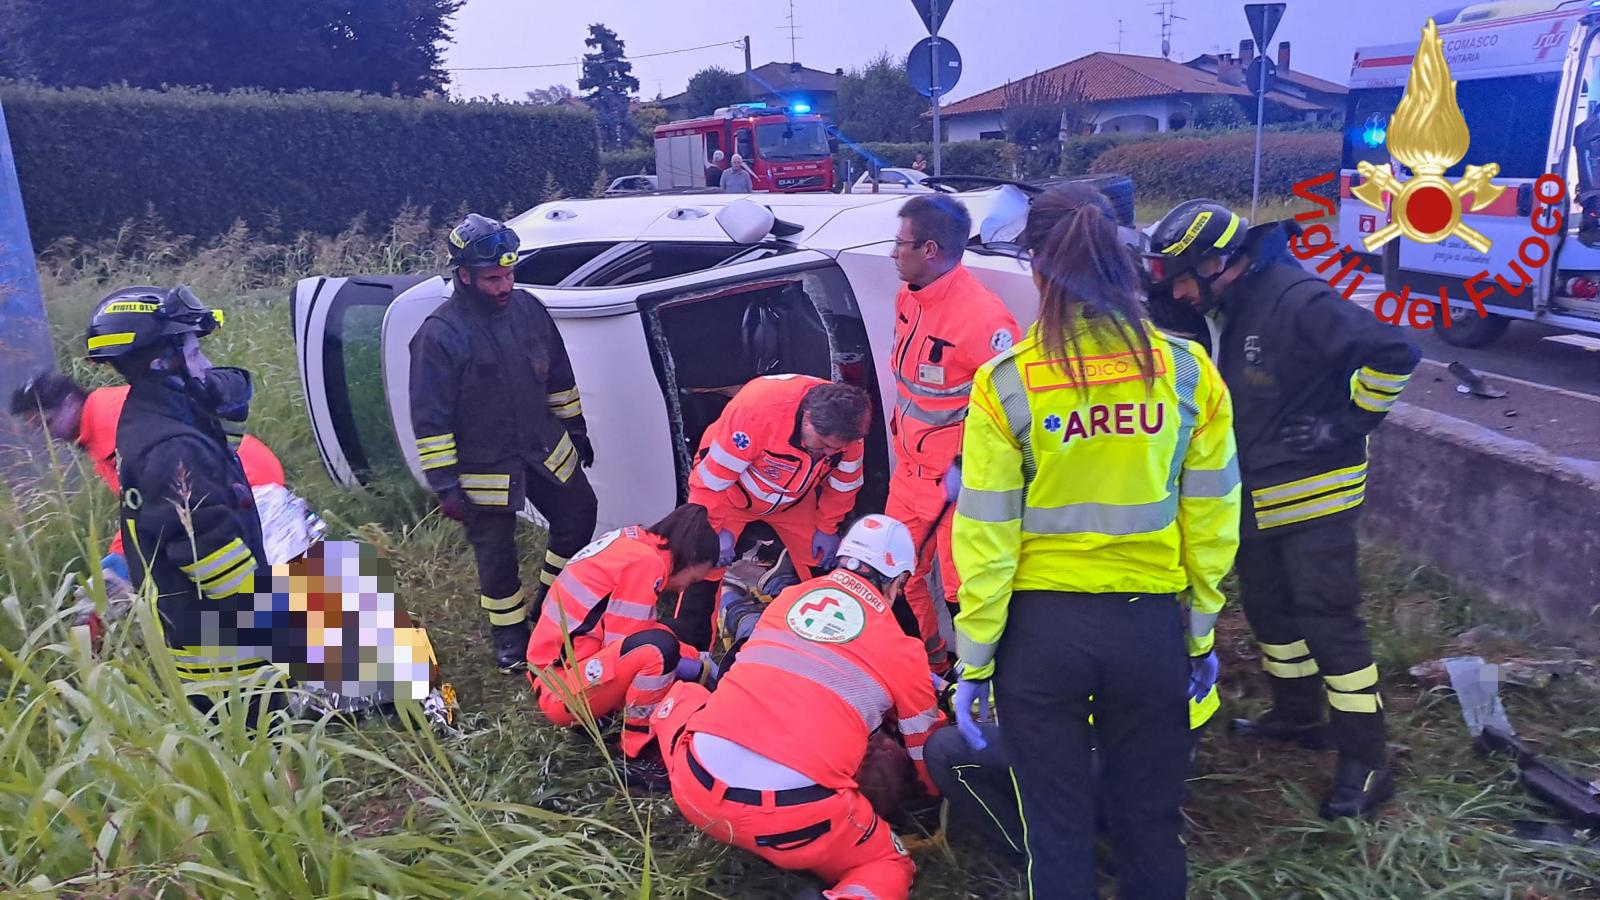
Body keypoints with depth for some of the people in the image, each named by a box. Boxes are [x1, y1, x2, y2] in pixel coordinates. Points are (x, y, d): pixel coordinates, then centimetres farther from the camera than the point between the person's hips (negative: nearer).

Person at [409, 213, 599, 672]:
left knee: (578, 515, 15)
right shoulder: (440, 334, -20)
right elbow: (430, 419, -17)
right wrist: (444, 485, -16)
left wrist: (576, 430, 15)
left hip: (546, 448, 6)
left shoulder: (528, 308, -3)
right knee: (496, 552, 8)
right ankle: (508, 630, 32)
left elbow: (559, 378, 10)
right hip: (485, 468, -5)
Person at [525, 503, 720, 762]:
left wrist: (695, 661, 13)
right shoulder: (645, 562, -17)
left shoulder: (632, 543, 10)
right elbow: (623, 644, -16)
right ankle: (637, 755, -9)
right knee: (659, 648, -28)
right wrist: (698, 669, -6)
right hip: (562, 691, -10)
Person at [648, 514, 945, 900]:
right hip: (795, 822, -5)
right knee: (890, 864, 21)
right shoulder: (902, 650, 9)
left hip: (698, 788, 5)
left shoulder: (788, 597, 18)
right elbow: (932, 771, 22)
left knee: (680, 696, 33)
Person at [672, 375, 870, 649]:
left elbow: (843, 483, -5)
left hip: (793, 497, 4)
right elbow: (712, 477, -29)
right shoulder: (756, 410, -41)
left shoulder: (846, 425, -25)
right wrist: (717, 529, -21)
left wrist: (827, 528, 2)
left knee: (821, 564, 2)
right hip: (729, 492, -4)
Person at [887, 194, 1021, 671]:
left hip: (955, 481, -9)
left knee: (961, 587, 3)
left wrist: (966, 470, -21)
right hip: (909, 469, 9)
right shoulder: (909, 297, 3)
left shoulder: (983, 317, -25)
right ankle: (928, 663, 40)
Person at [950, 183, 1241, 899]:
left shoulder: (1006, 384, -13)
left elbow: (986, 540, -10)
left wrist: (973, 662, -1)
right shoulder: (1188, 372, -6)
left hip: (1043, 625, -2)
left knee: (1057, 826, 16)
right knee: (1150, 819, 22)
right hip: (1150, 623, 2)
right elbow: (1210, 524, -1)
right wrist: (1201, 634, 12)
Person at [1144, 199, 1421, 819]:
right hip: (1256, 497, 9)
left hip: (1313, 494, -9)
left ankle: (1365, 761, 9)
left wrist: (1349, 422, -19)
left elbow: (1393, 352, -26)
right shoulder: (1225, 307, 5)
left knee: (1328, 622, -4)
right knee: (1267, 606, 20)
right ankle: (1296, 716, 39)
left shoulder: (1300, 301, -23)